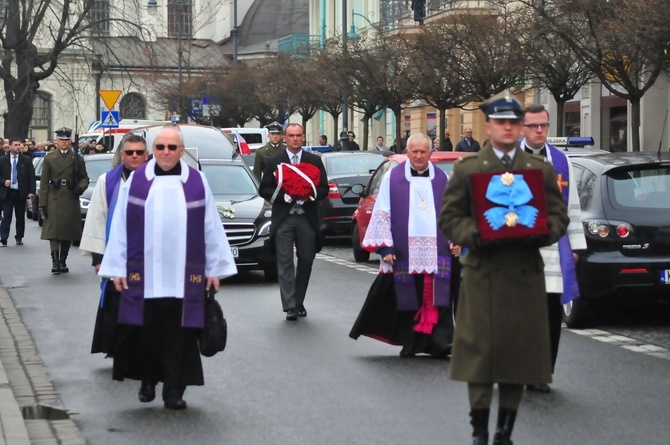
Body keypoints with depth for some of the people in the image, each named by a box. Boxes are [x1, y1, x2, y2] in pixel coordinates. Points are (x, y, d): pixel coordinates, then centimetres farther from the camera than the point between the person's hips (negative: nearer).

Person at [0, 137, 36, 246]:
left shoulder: (26, 160, 3)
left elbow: (32, 176, 1)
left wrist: (31, 191, -7)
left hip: (21, 193, 1)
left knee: (20, 216, 7)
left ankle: (19, 237, 19)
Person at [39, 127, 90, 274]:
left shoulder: (77, 159, 8)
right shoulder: (49, 158, 7)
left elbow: (84, 178, 13)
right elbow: (44, 182, 4)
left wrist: (81, 187, -11)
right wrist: (43, 203, -3)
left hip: (71, 200, 1)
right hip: (54, 200, -1)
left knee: (68, 231, 5)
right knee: (54, 230, -11)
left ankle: (63, 261, 16)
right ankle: (55, 262, -16)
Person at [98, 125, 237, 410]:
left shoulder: (197, 183, 4)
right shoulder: (136, 181, 4)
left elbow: (211, 227, 6)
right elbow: (120, 227, 4)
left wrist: (215, 269, 3)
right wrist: (117, 269, 0)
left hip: (183, 277, 0)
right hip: (143, 276, 0)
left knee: (178, 335, 1)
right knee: (145, 331, 5)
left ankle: (174, 391, 8)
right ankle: (147, 381, 25)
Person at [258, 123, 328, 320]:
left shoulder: (315, 161, 9)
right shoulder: (274, 162, 6)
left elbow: (324, 188, 6)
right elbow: (264, 189, 3)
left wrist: (310, 195, -13)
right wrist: (284, 196, -13)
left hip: (307, 217, 2)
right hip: (283, 218, -2)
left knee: (306, 261, 7)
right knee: (285, 262, -7)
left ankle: (299, 302, 19)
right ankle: (290, 306, -10)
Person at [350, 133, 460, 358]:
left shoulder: (442, 179, 10)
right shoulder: (392, 177, 4)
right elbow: (382, 214, 2)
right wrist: (385, 247, -4)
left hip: (437, 253, 1)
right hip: (403, 254, -1)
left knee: (436, 298, -5)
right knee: (407, 300, 4)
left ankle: (439, 342, -3)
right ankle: (410, 343, 15)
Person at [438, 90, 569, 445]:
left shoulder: (541, 169, 11)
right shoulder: (466, 169, 6)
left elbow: (559, 216, 10)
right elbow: (449, 218, 2)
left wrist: (542, 231, -12)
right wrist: (473, 234, -17)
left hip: (526, 274, 2)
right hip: (481, 274, -2)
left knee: (519, 353, 4)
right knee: (479, 352, -3)